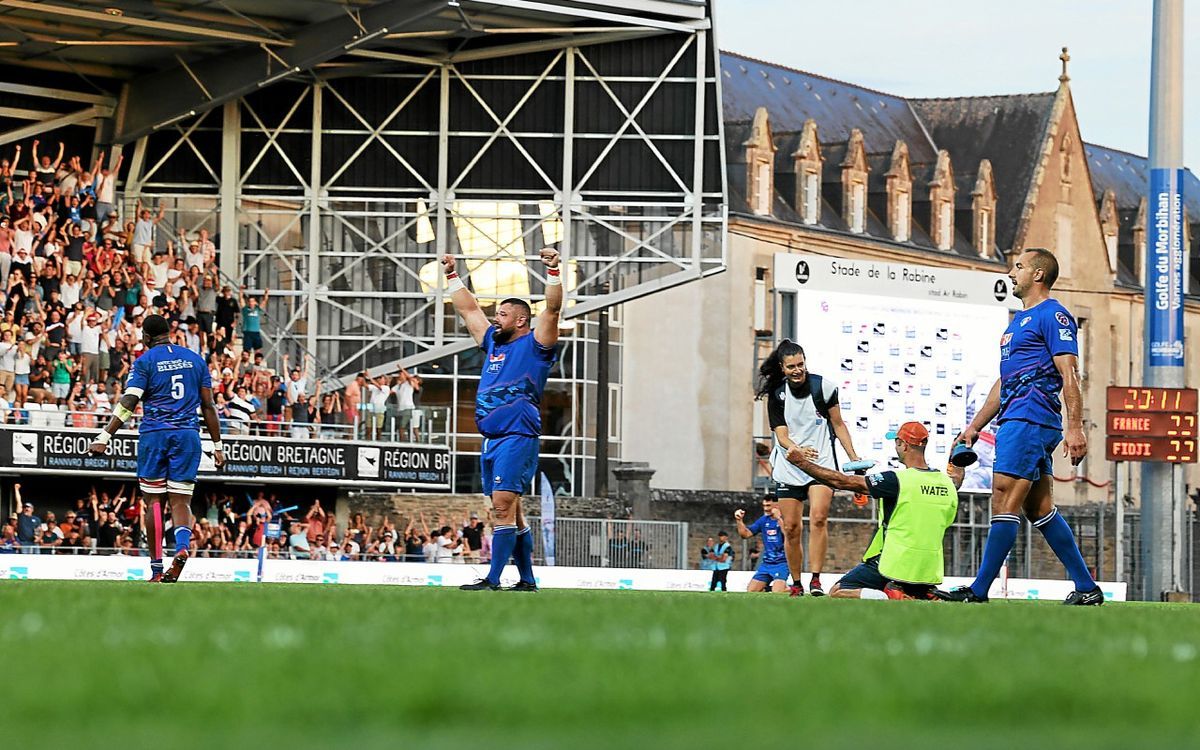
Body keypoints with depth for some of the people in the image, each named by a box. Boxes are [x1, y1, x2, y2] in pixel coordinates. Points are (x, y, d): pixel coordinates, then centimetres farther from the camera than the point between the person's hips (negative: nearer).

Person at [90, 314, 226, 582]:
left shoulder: (145, 361, 1)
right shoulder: (195, 359, 12)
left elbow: (129, 402, -10)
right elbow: (208, 406, 12)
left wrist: (104, 437, -13)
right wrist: (217, 445, 16)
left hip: (154, 434, -2)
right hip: (188, 435, 2)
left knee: (155, 500, 3)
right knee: (180, 501, 1)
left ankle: (157, 568, 2)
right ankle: (182, 545, -29)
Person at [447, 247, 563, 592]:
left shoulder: (534, 344, 0)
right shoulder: (494, 343, 19)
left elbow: (552, 309, -13)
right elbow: (468, 309, 28)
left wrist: (553, 271, -22)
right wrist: (452, 276, 29)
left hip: (517, 437, -8)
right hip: (492, 438, 8)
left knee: (503, 506, -14)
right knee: (510, 511, 9)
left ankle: (493, 579, -19)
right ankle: (527, 580, 14)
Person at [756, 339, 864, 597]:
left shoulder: (823, 386, -3)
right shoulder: (776, 395, -3)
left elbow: (838, 424, 7)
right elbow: (782, 435, -9)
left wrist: (854, 457, 0)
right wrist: (796, 451, -31)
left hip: (822, 464, -1)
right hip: (789, 468, 1)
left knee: (818, 517, -21)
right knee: (791, 528, 0)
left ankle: (816, 580, -22)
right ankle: (796, 583, 14)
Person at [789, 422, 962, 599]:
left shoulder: (897, 480, -15)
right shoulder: (947, 483, 2)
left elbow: (842, 482, -12)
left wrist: (801, 462, -4)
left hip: (893, 567, -6)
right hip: (928, 570, 6)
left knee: (837, 593, 3)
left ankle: (888, 597, -20)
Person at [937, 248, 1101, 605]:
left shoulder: (1053, 316, -6)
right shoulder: (1019, 321, 24)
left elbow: (1069, 375, -14)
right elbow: (1004, 382, 29)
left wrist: (1075, 428, -22)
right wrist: (974, 427, 27)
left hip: (1029, 421, -10)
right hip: (1015, 422, 10)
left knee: (1005, 500, -12)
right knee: (1039, 508, 8)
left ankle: (978, 590, -14)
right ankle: (1086, 587, 11)